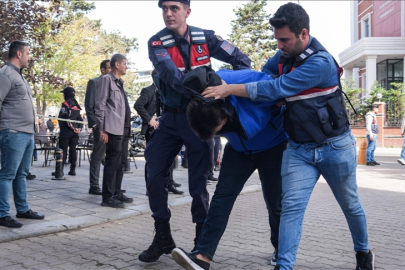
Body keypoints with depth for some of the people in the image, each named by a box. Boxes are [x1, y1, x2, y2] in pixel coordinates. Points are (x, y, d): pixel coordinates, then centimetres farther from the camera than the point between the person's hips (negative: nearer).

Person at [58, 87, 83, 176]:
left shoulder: (66, 104, -9)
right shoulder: (76, 105, 15)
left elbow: (64, 118, -18)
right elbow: (80, 118, 14)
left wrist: (72, 127, -13)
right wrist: (79, 128, 6)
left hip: (66, 131, -7)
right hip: (75, 132, 7)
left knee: (63, 149, -4)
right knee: (73, 150, 9)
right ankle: (73, 169, 10)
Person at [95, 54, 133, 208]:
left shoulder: (119, 82, 22)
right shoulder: (106, 79, -4)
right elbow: (100, 105, -10)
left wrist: (127, 126, 17)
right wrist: (102, 129, -16)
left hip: (123, 129, 9)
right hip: (113, 129, -9)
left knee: (121, 161, 12)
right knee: (112, 162, -8)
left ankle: (117, 193, 20)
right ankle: (107, 197, -3)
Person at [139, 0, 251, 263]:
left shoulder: (205, 37, -4)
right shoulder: (157, 43, -6)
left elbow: (241, 59, 0)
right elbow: (170, 74, -25)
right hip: (172, 117, 2)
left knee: (198, 181, 2)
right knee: (155, 174, 0)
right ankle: (163, 237, 17)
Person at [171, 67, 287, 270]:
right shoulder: (203, 106, -24)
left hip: (273, 146, -3)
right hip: (239, 148, 3)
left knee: (275, 201, 3)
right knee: (222, 195, -10)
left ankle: (280, 249, 27)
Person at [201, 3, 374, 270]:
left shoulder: (320, 62, -25)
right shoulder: (285, 54, -2)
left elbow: (276, 89, -30)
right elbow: (265, 73, 20)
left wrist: (229, 89, -28)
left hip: (334, 147, -4)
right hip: (298, 149, 5)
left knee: (350, 205, 16)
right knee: (292, 206, -10)